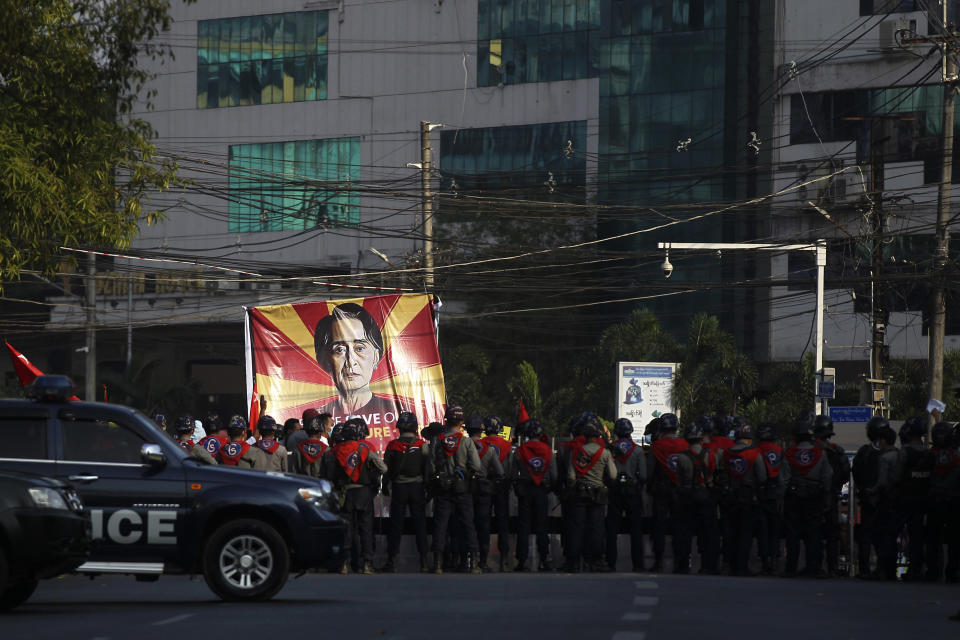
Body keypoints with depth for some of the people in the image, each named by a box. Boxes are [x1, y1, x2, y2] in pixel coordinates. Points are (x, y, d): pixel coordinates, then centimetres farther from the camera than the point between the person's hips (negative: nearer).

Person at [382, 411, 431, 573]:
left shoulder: (393, 446, -3)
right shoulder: (422, 445, -4)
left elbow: (386, 469, 2)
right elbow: (428, 468, -3)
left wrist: (385, 487, 13)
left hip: (398, 488, 0)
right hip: (417, 487, 0)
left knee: (396, 525, 4)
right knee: (420, 524, 4)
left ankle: (392, 560, 3)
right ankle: (424, 561, 3)